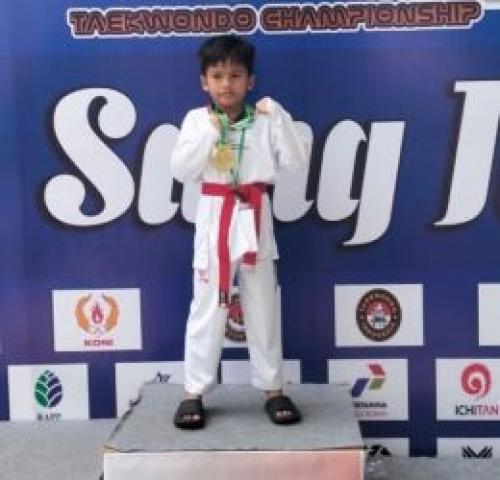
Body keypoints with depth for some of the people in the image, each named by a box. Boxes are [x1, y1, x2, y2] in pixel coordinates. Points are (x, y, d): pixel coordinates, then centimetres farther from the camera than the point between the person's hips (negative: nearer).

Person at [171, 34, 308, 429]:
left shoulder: (265, 120, 1)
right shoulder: (197, 120, 1)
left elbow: (296, 162, -8)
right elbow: (182, 171, -8)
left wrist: (279, 116, -13)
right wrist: (209, 131, -16)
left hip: (255, 219, 1)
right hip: (214, 220, -1)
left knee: (263, 309, 9)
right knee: (207, 308, 3)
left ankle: (273, 389, 20)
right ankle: (194, 392, 14)